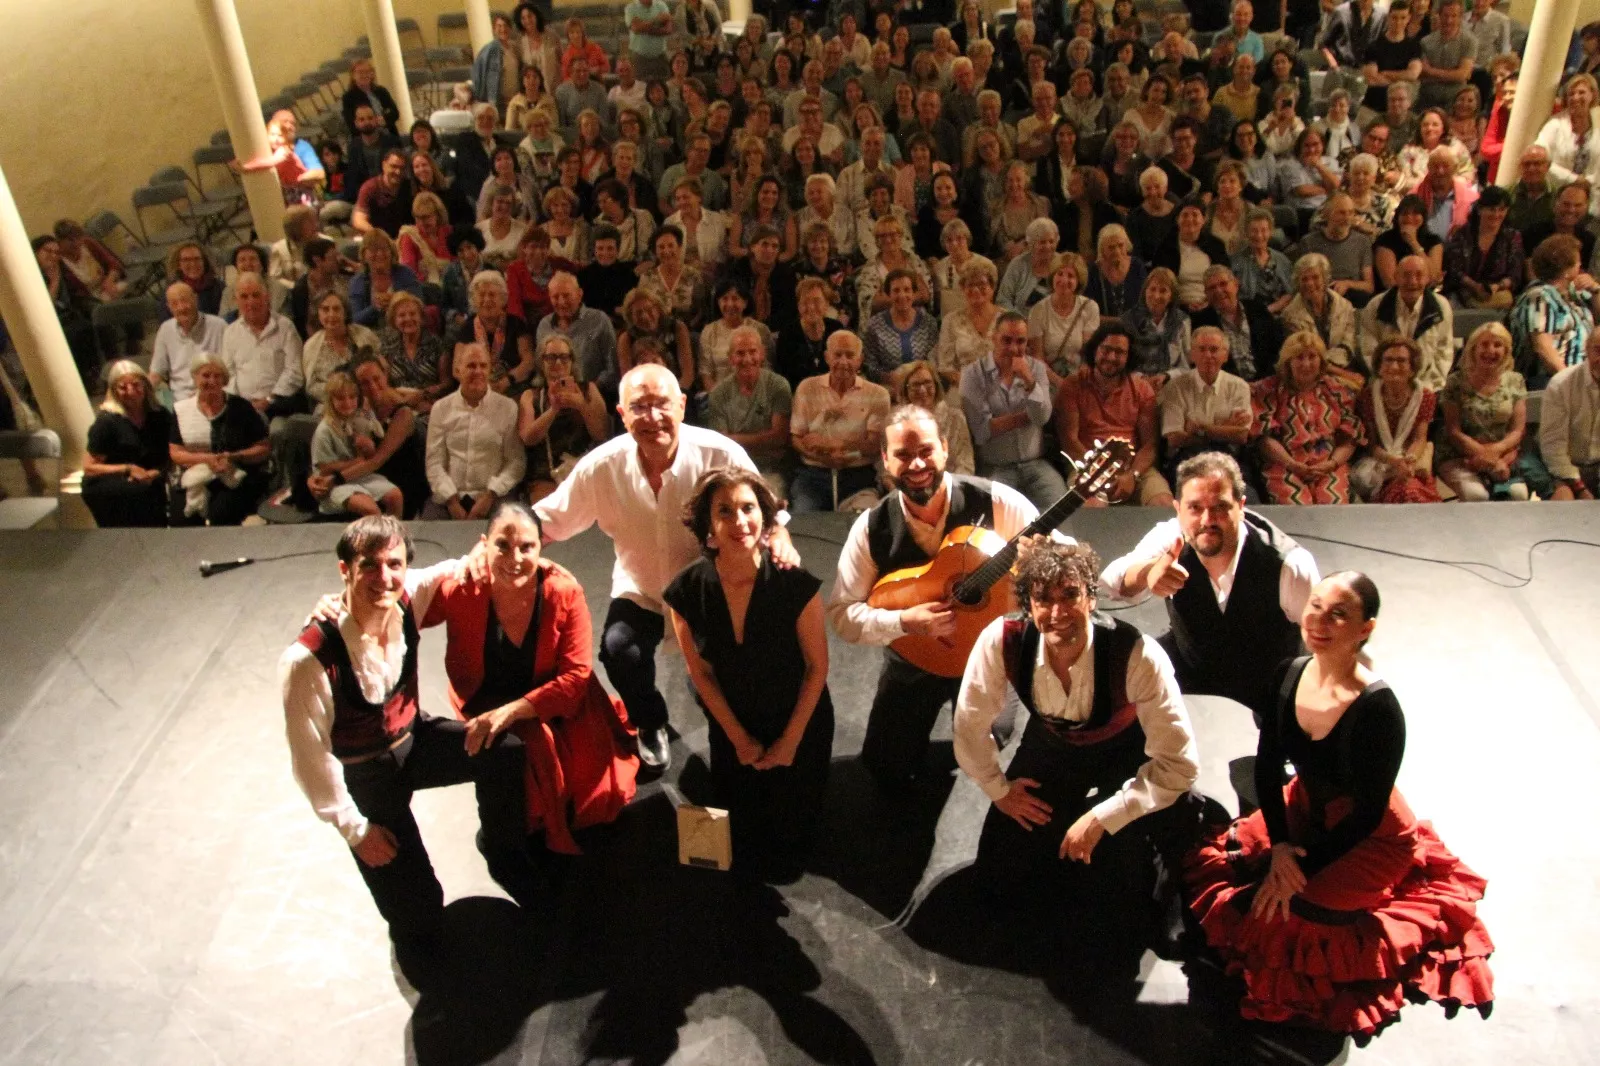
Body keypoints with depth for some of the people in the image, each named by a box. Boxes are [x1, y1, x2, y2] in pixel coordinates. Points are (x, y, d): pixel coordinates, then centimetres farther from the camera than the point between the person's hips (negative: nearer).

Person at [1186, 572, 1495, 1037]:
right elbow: (1267, 764, -3)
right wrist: (1279, 846, -13)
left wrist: (1301, 868, -19)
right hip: (1304, 811, 6)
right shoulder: (1289, 675, -14)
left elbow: (1369, 813, -22)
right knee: (1213, 862, -6)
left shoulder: (1377, 708, -31)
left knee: (1278, 912, -23)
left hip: (1370, 839, -6)